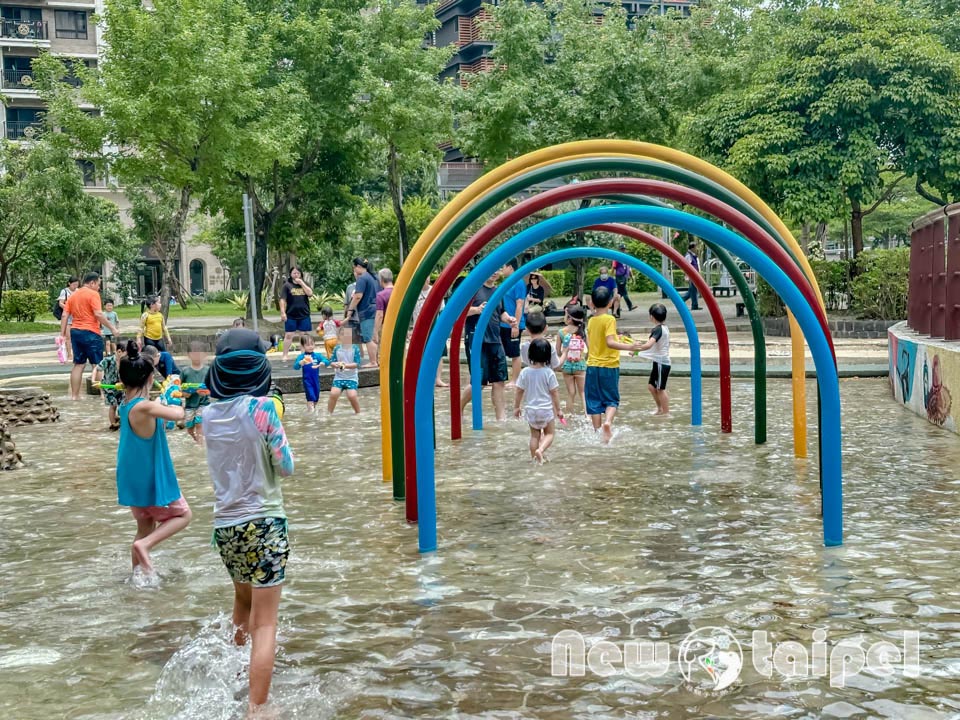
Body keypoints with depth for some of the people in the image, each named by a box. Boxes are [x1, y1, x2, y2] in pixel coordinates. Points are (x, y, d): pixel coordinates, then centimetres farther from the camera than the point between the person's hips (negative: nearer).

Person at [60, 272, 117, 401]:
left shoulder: (72, 295, 13)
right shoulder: (93, 294, -8)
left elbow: (65, 316, 8)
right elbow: (98, 314, -17)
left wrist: (63, 334, 9)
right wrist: (112, 328, -12)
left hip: (75, 332, 6)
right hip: (91, 333, -6)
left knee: (78, 364, 12)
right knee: (97, 365, 0)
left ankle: (74, 395, 11)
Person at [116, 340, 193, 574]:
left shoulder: (126, 404, 1)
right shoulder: (144, 407, -24)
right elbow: (178, 414, -21)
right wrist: (174, 405, -1)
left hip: (133, 481, 8)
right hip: (151, 480, -8)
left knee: (145, 526, 20)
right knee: (183, 514, 10)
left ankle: (138, 573, 23)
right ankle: (144, 545, -7)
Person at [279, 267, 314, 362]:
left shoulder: (304, 284, 10)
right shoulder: (287, 285, 0)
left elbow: (310, 293, -8)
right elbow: (282, 300, -5)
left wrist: (301, 283, -9)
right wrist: (283, 313, -13)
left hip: (304, 315, 3)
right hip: (291, 315, -3)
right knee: (288, 335, 0)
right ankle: (285, 355, 5)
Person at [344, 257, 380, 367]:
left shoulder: (362, 278, -11)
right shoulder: (374, 277, 15)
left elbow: (358, 296, -17)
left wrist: (350, 309, -9)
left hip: (367, 311, -9)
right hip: (376, 310, 9)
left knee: (368, 338, -4)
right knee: (374, 337, 13)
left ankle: (372, 362, -3)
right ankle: (376, 359, 15)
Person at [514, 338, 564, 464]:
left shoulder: (525, 372, -7)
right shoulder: (549, 373, -14)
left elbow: (519, 391, -1)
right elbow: (554, 392, -8)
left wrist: (516, 407, 13)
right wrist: (558, 409, 2)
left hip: (530, 410, 3)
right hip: (546, 409, -3)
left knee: (534, 435, 17)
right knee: (550, 433, 12)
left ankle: (534, 458, 18)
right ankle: (540, 450, -12)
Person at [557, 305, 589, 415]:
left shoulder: (561, 332, -6)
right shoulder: (583, 331, -6)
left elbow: (558, 352, 0)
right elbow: (590, 349, -5)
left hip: (567, 366, 1)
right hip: (580, 365, -1)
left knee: (571, 393, 10)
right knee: (582, 392, 6)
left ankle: (570, 415, 14)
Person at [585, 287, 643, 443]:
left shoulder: (591, 320, 7)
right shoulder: (609, 319, -10)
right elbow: (610, 342, -22)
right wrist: (628, 346, -26)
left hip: (592, 366, 4)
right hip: (609, 366, -4)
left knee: (594, 401, 8)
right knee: (612, 400, 5)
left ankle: (597, 431, 8)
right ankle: (608, 422, -20)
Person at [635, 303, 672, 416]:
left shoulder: (657, 329, -20)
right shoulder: (665, 328, 9)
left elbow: (649, 345, -33)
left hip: (661, 363, -9)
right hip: (662, 361, 9)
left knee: (660, 388, 1)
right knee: (652, 386, 16)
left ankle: (666, 411, 9)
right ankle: (660, 409, 25)